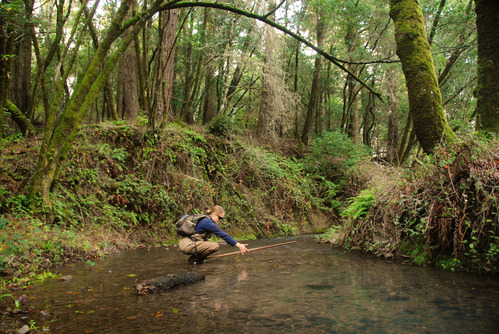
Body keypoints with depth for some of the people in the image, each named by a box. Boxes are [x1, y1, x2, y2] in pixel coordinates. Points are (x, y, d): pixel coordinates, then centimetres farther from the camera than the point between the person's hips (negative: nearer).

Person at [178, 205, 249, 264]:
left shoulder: (205, 220, 15)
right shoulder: (207, 222, -14)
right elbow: (223, 235, -15)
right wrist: (238, 245, -13)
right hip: (186, 245, -10)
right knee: (215, 246, -19)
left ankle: (196, 257, 10)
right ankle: (194, 259, -6)